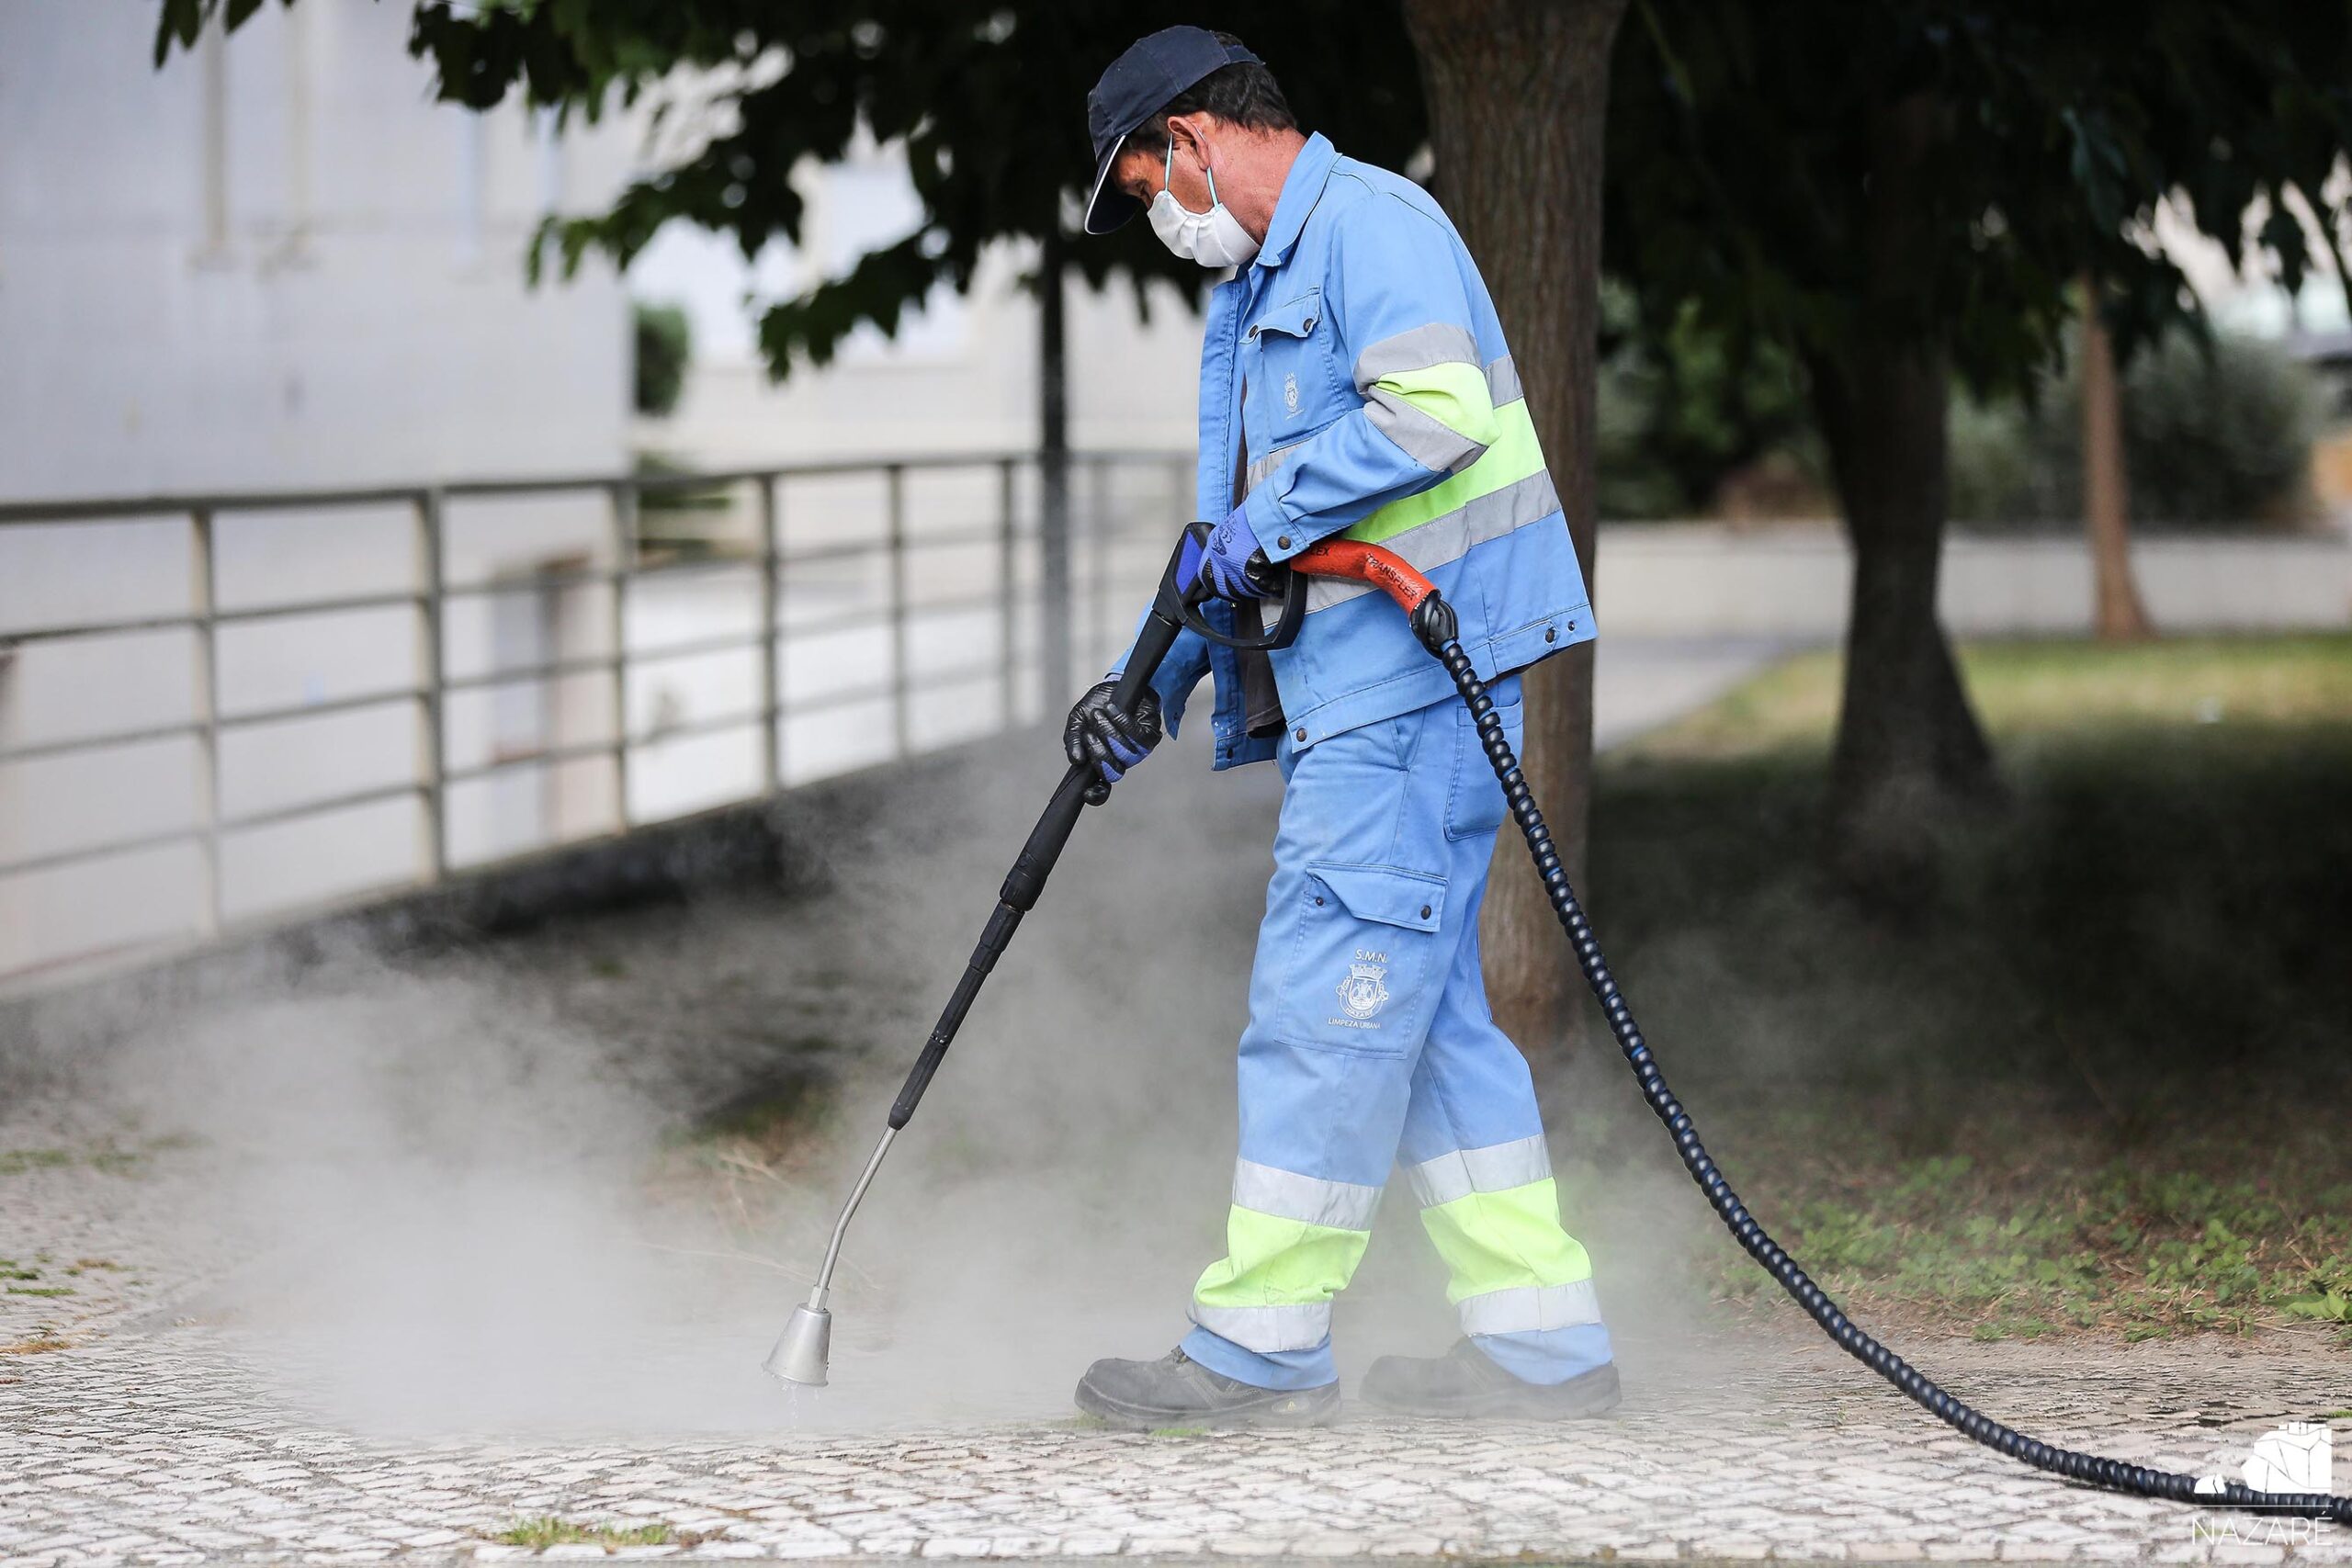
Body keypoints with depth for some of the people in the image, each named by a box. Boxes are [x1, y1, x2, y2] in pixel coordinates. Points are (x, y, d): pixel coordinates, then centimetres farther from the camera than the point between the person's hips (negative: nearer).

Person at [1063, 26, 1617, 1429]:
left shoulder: (1371, 221, -8)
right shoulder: (1259, 288, 24)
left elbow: (1438, 408, -24)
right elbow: (1236, 530, 27)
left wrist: (1276, 517, -16)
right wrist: (1152, 681, 16)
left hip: (1412, 672, -11)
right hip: (1366, 689, 11)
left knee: (1326, 1003, -9)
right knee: (1423, 1006, 10)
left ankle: (1262, 1350, -6)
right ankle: (1544, 1341, 11)